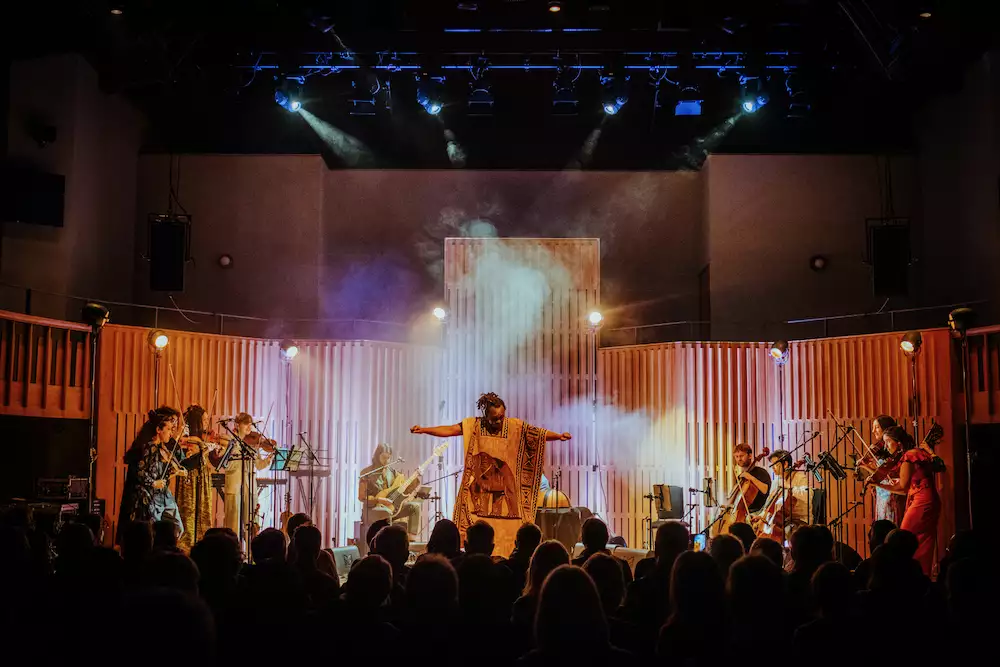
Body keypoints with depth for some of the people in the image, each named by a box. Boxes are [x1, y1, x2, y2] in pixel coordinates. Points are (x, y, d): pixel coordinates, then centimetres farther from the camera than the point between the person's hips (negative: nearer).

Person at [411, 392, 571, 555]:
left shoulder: (515, 426, 1)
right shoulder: (474, 425, -1)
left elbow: (539, 433, -3)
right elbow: (449, 430, -7)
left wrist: (559, 436, -17)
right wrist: (423, 430, -18)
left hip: (504, 489, 1)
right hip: (479, 488, 0)